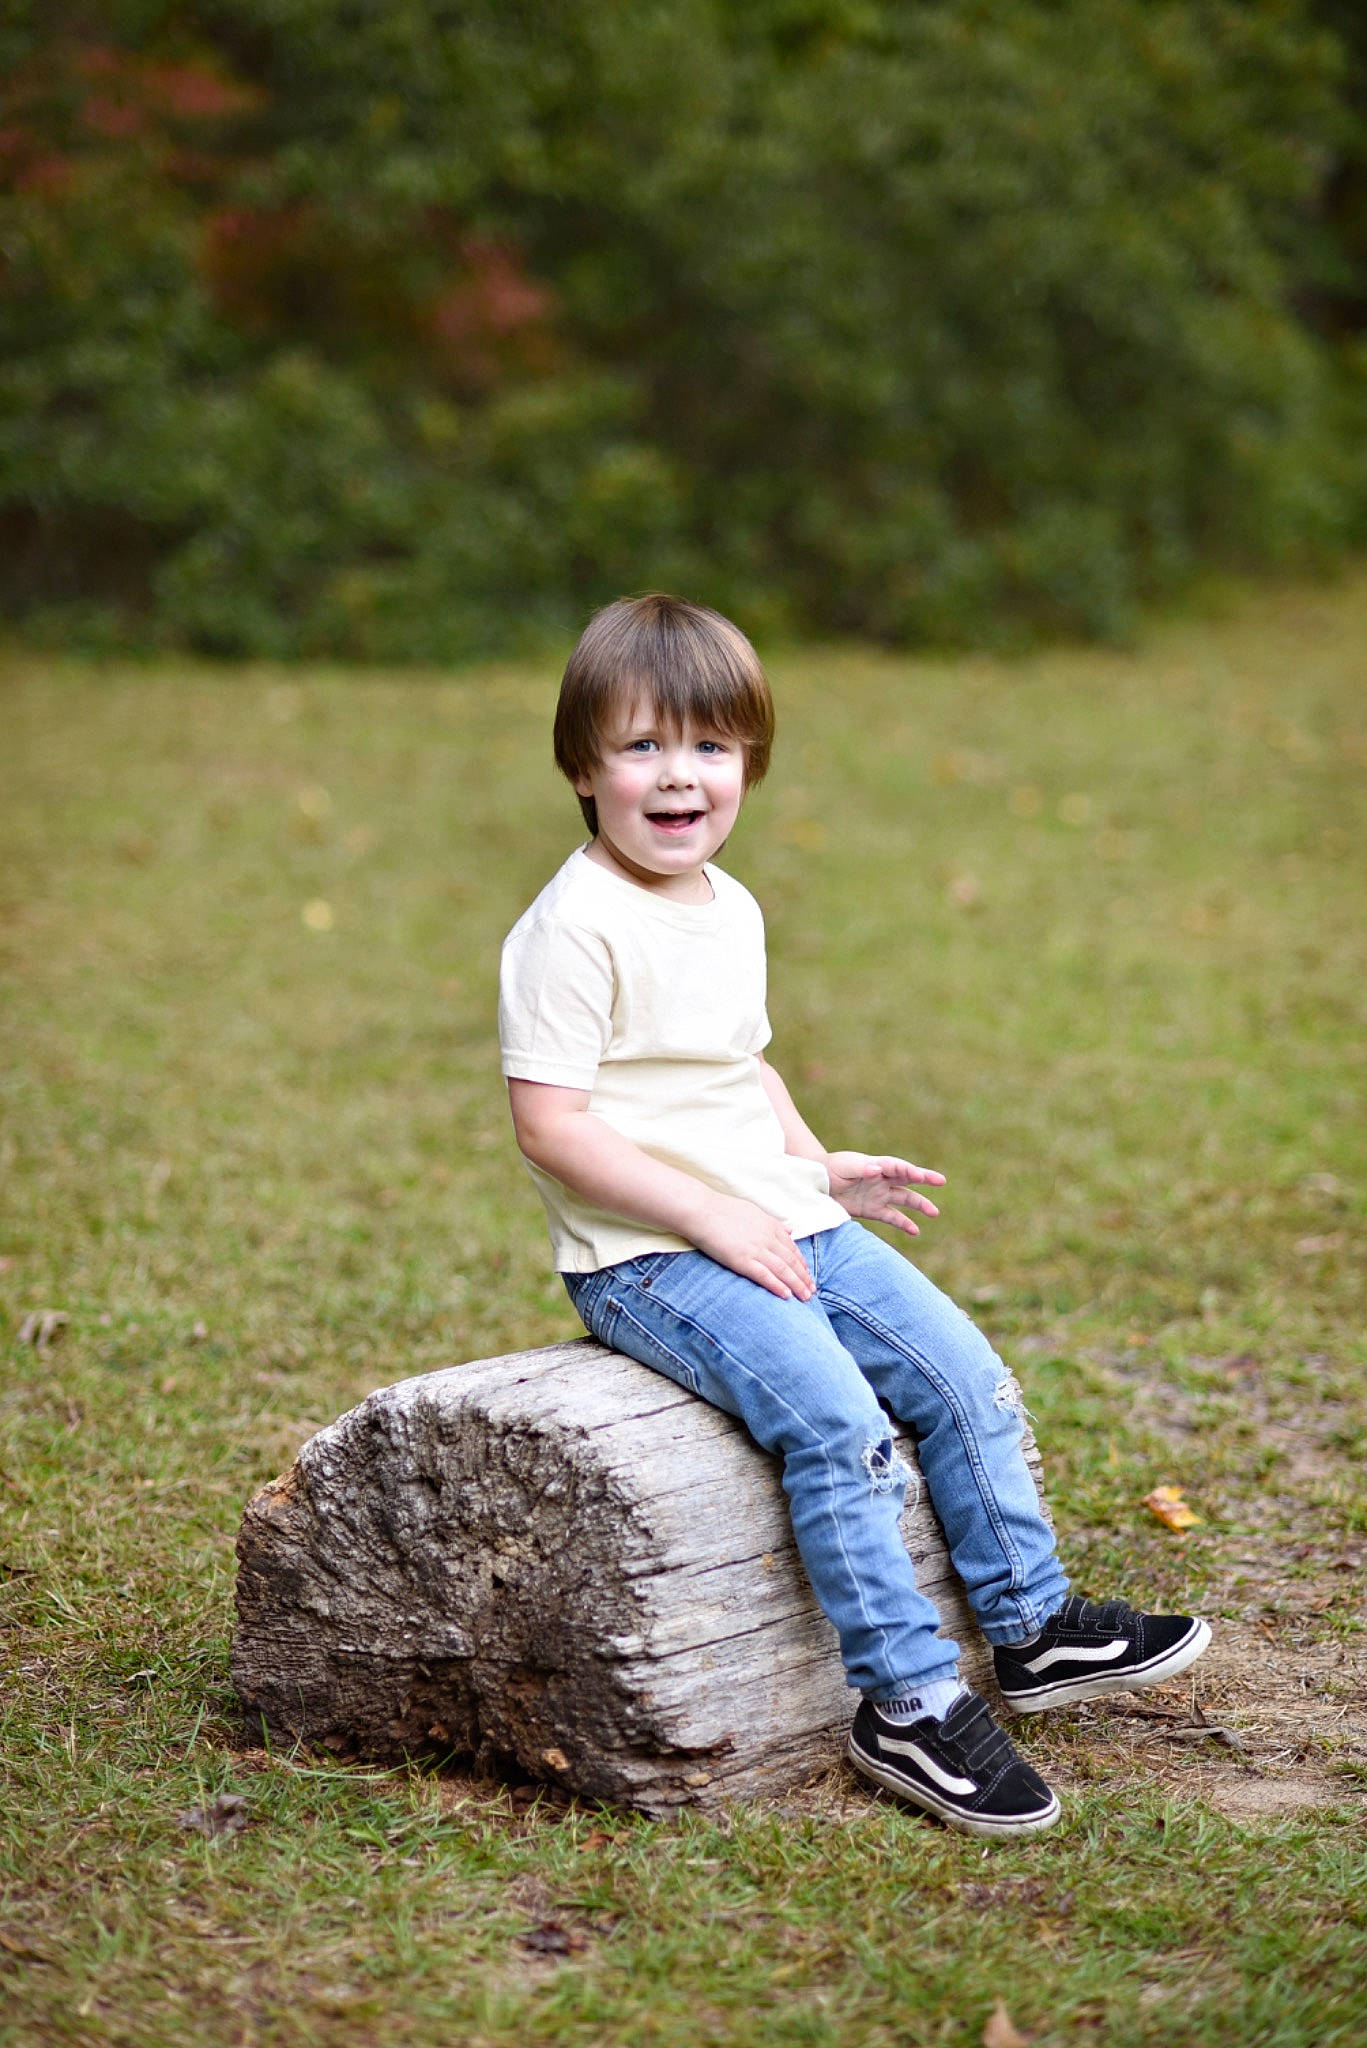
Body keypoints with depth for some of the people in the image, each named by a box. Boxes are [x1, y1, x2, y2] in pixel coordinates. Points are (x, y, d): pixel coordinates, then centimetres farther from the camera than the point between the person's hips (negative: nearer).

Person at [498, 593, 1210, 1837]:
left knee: (963, 1372, 2)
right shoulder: (574, 929, -15)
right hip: (644, 1258, -9)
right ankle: (906, 1702, -16)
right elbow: (549, 1125, -19)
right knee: (835, 1419, -25)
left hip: (776, 1224, 9)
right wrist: (709, 1216, -20)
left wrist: (818, 1167, 11)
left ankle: (1035, 1627, 16)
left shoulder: (731, 911, 12)